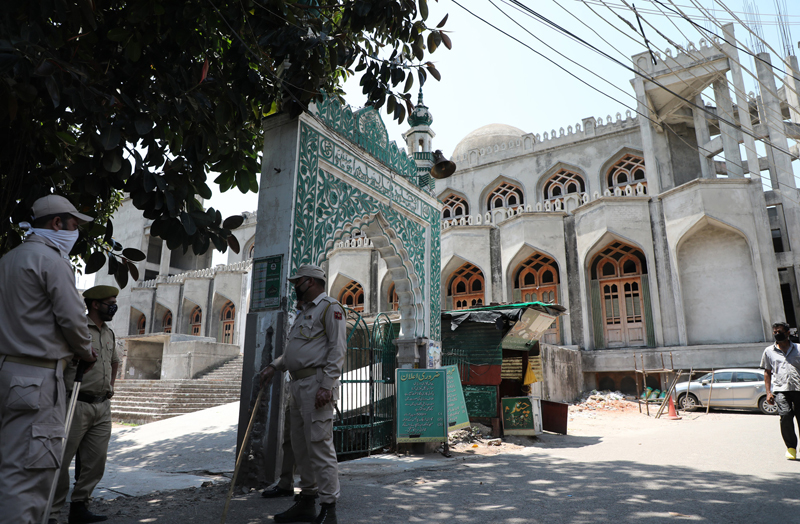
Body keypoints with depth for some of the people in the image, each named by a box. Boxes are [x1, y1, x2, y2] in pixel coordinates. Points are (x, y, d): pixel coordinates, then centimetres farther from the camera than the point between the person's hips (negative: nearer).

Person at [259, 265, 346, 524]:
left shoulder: (330, 307, -6)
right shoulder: (305, 313, 24)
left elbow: (336, 349, -15)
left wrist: (327, 386, -22)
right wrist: (274, 366, 13)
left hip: (316, 384, -10)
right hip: (298, 385, 10)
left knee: (319, 444, -8)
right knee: (301, 445, 14)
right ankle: (307, 501, 25)